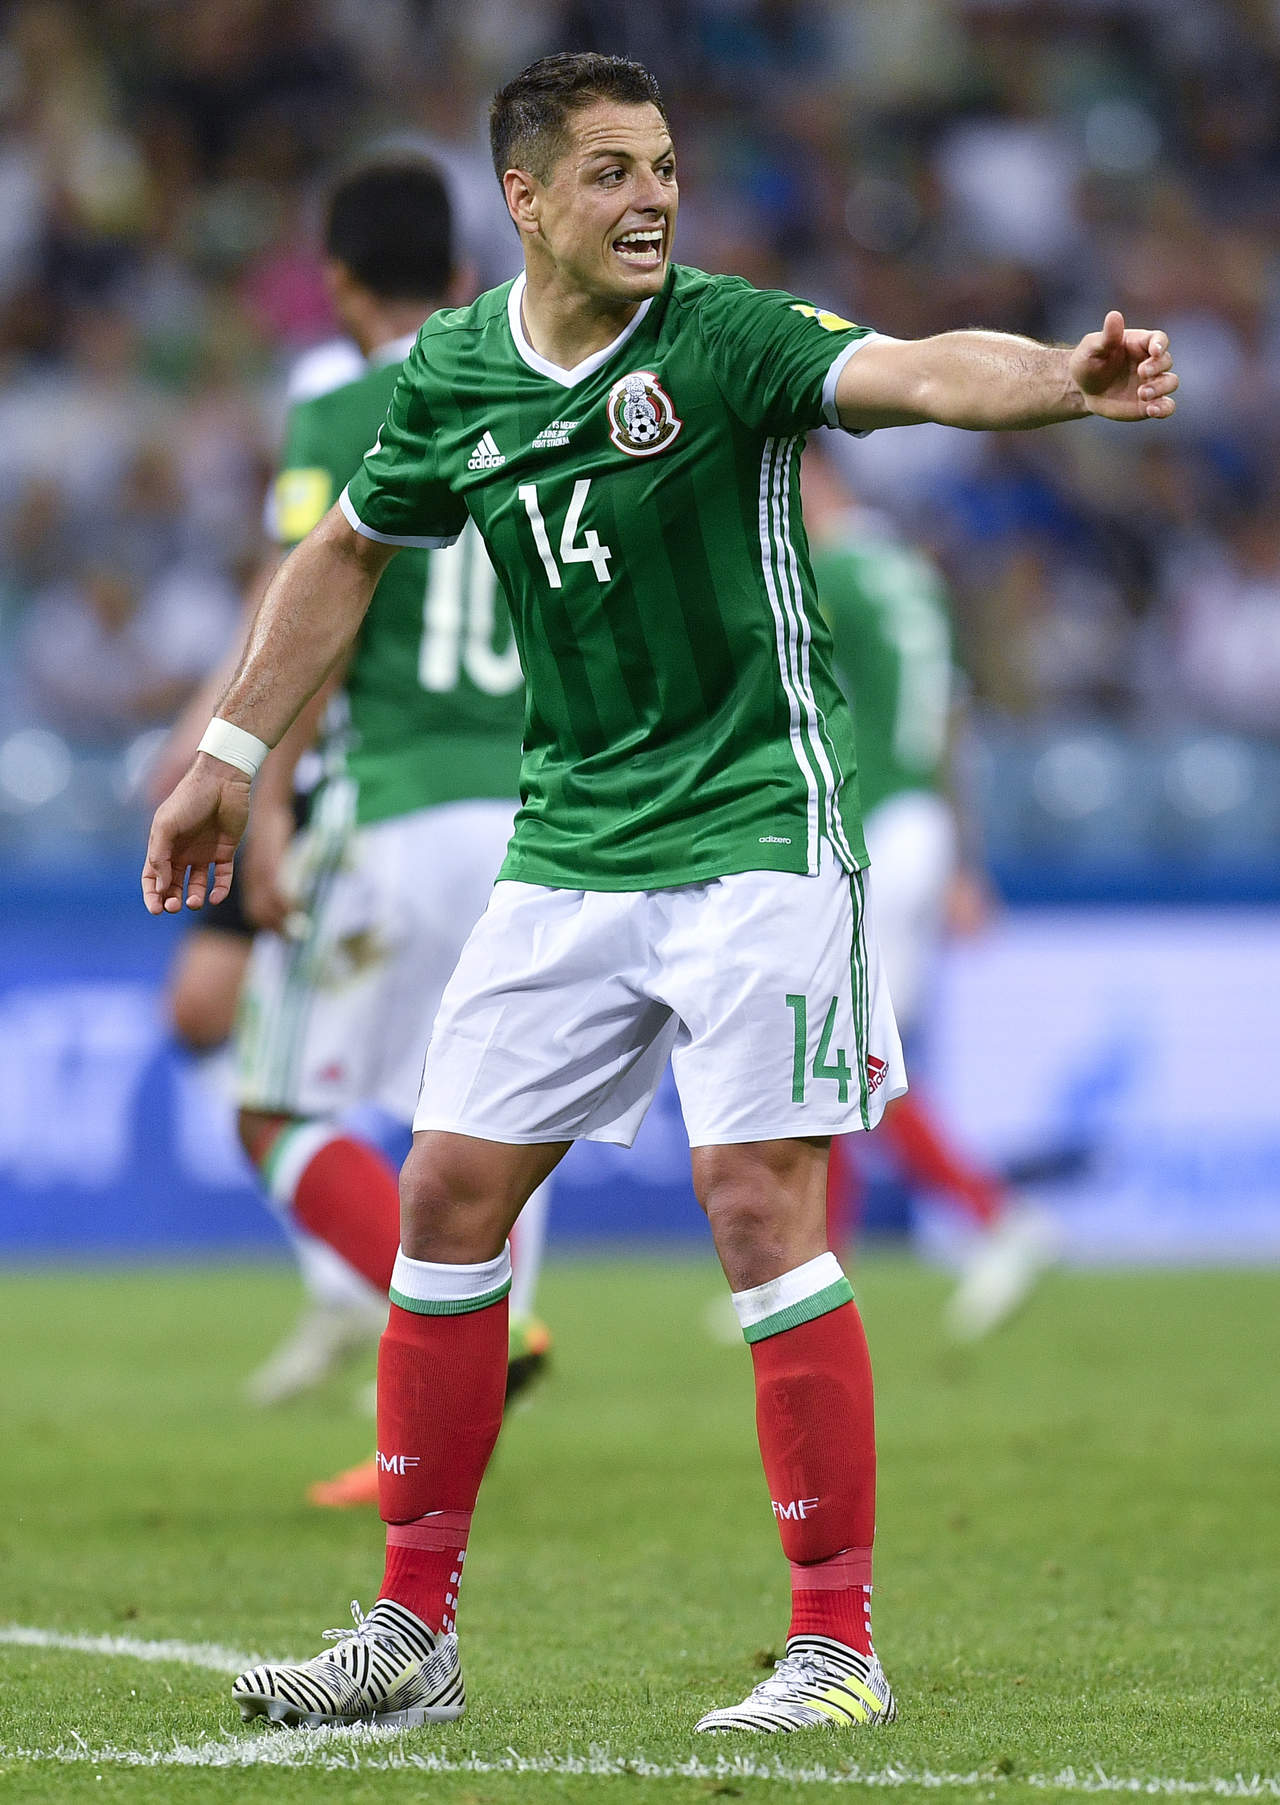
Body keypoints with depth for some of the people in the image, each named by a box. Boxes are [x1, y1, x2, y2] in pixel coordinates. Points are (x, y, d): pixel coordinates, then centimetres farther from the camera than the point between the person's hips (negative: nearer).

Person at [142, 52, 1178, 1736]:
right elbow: (347, 553, 20)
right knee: (449, 1194, 4)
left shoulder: (725, 335, -12)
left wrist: (1066, 377, -50)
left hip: (757, 825, -5)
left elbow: (916, 372, -30)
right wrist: (229, 756, 24)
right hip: (571, 839, 5)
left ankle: (838, 1645, -5)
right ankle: (413, 1631, 15)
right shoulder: (451, 376, 3)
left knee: (758, 1203, -12)